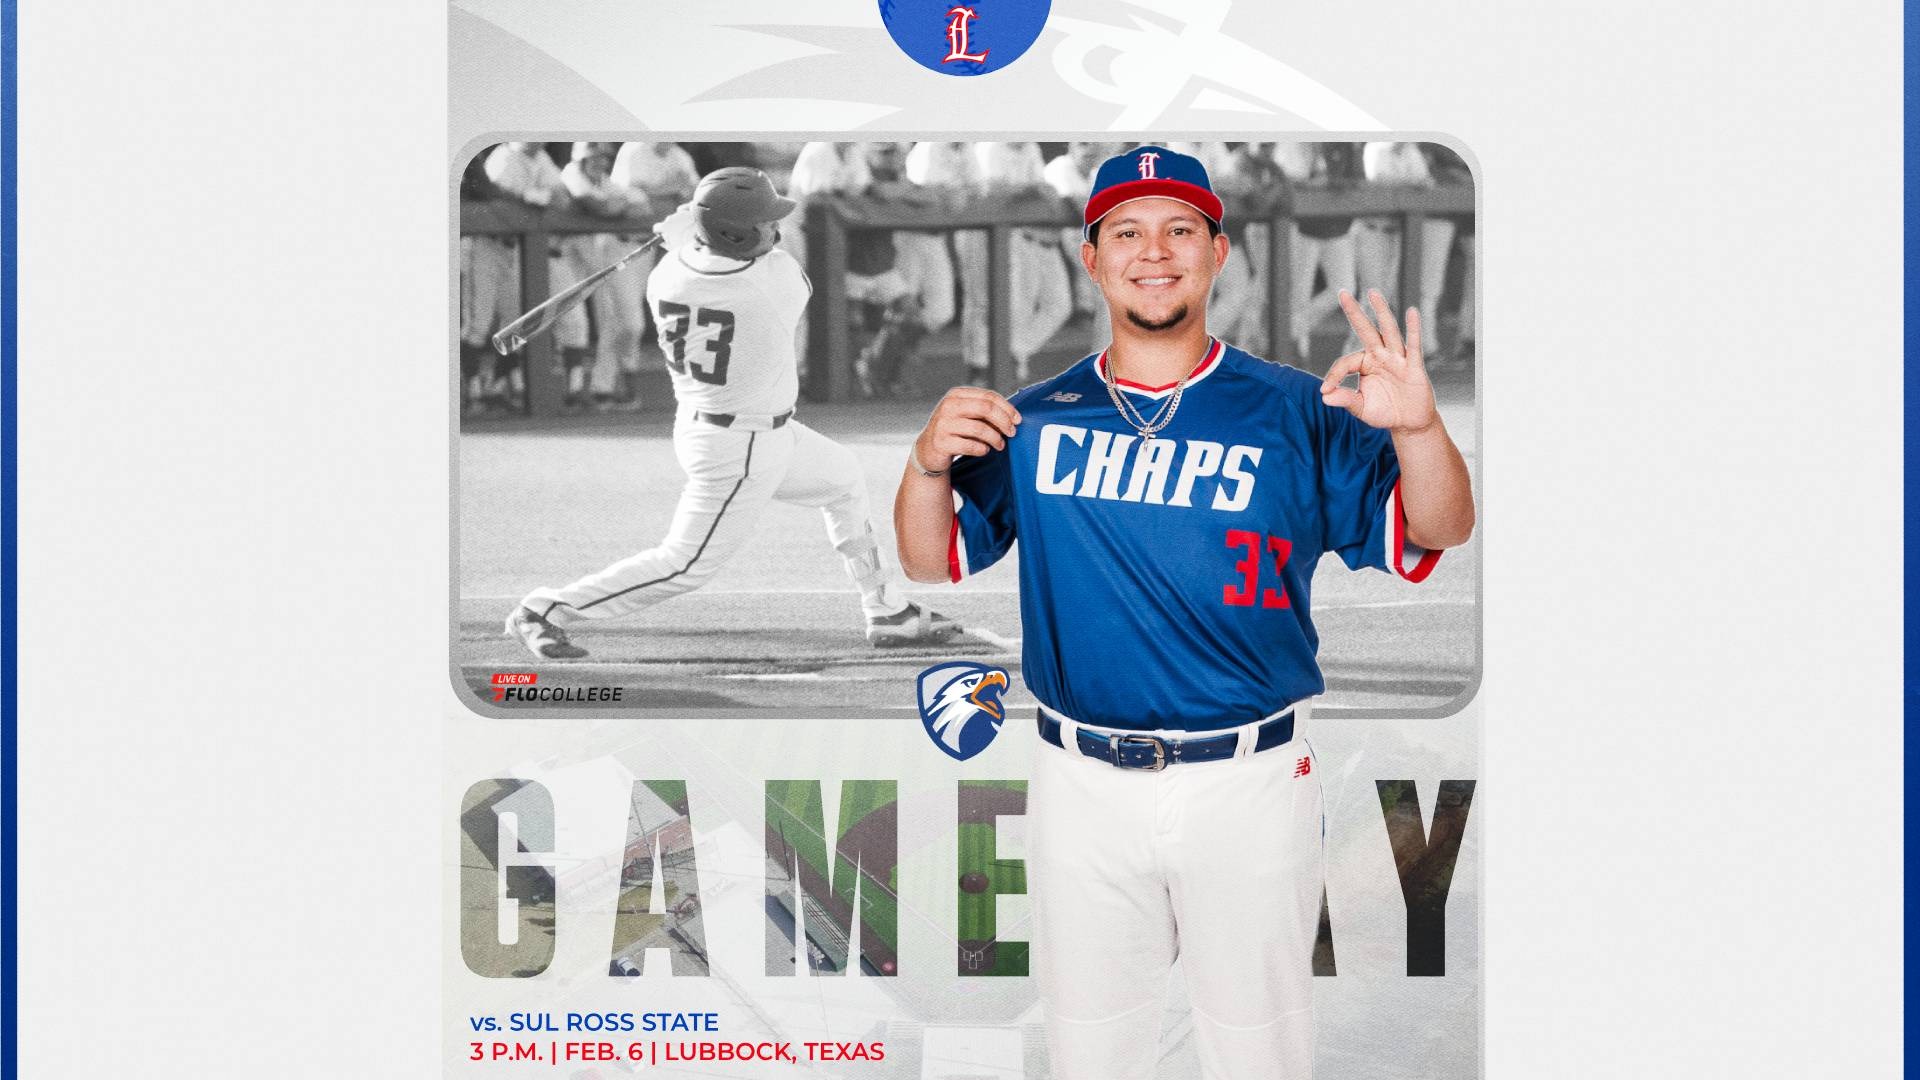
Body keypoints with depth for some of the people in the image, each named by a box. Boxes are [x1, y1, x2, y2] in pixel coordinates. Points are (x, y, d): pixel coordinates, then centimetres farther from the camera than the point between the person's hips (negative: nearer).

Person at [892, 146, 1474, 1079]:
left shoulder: (1296, 411, -3)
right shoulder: (1031, 421, 3)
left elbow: (1434, 534, -9)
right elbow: (931, 560, 7)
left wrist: (1416, 428, -30)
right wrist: (928, 461, -14)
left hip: (1249, 782, -2)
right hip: (1081, 783, 2)